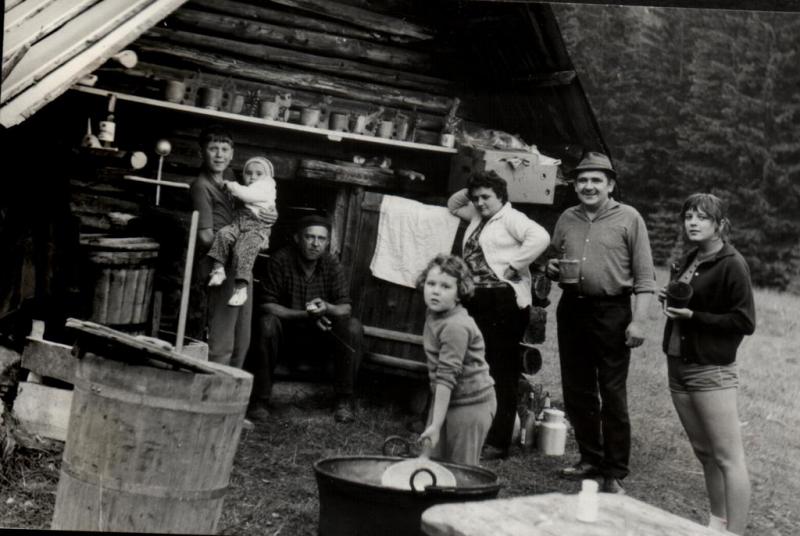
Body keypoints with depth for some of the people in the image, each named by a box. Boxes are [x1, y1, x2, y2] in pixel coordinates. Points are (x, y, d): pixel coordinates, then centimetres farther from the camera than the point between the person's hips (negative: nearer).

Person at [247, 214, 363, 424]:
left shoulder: (332, 266, -4)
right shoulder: (280, 260, -15)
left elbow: (346, 308, -8)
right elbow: (266, 306, -18)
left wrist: (327, 308, -32)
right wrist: (305, 315, -29)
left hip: (320, 334, 3)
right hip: (285, 333, -3)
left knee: (353, 328, -21)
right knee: (267, 323, -34)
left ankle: (344, 400, -9)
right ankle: (260, 400, -23)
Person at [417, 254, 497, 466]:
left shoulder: (456, 327, -24)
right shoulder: (433, 313, 3)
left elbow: (446, 377, -26)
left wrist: (435, 425, -27)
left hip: (470, 405, -8)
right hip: (446, 400, 8)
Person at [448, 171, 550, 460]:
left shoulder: (511, 219, -4)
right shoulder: (477, 217, 20)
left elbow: (540, 237, -20)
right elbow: (453, 205, 37)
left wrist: (513, 265, -16)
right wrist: (468, 192, 18)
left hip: (505, 301, -8)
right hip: (476, 300, 8)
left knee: (502, 374, -6)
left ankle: (498, 443, -4)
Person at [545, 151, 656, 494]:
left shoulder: (629, 218, -2)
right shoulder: (567, 219, 12)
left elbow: (645, 277, -5)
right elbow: (554, 261, 25)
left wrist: (638, 321, -13)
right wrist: (551, 269, 0)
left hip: (612, 312, -5)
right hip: (571, 309, 5)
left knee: (613, 395, -3)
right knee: (576, 391, 11)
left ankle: (615, 473, 5)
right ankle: (590, 459, 26)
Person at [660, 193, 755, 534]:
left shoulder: (731, 264, -11)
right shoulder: (687, 262, 13)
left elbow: (744, 322, -13)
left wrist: (693, 317, -19)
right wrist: (669, 301, 5)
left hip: (711, 371, -8)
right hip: (678, 366, 8)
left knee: (728, 457, -5)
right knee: (704, 452, 15)